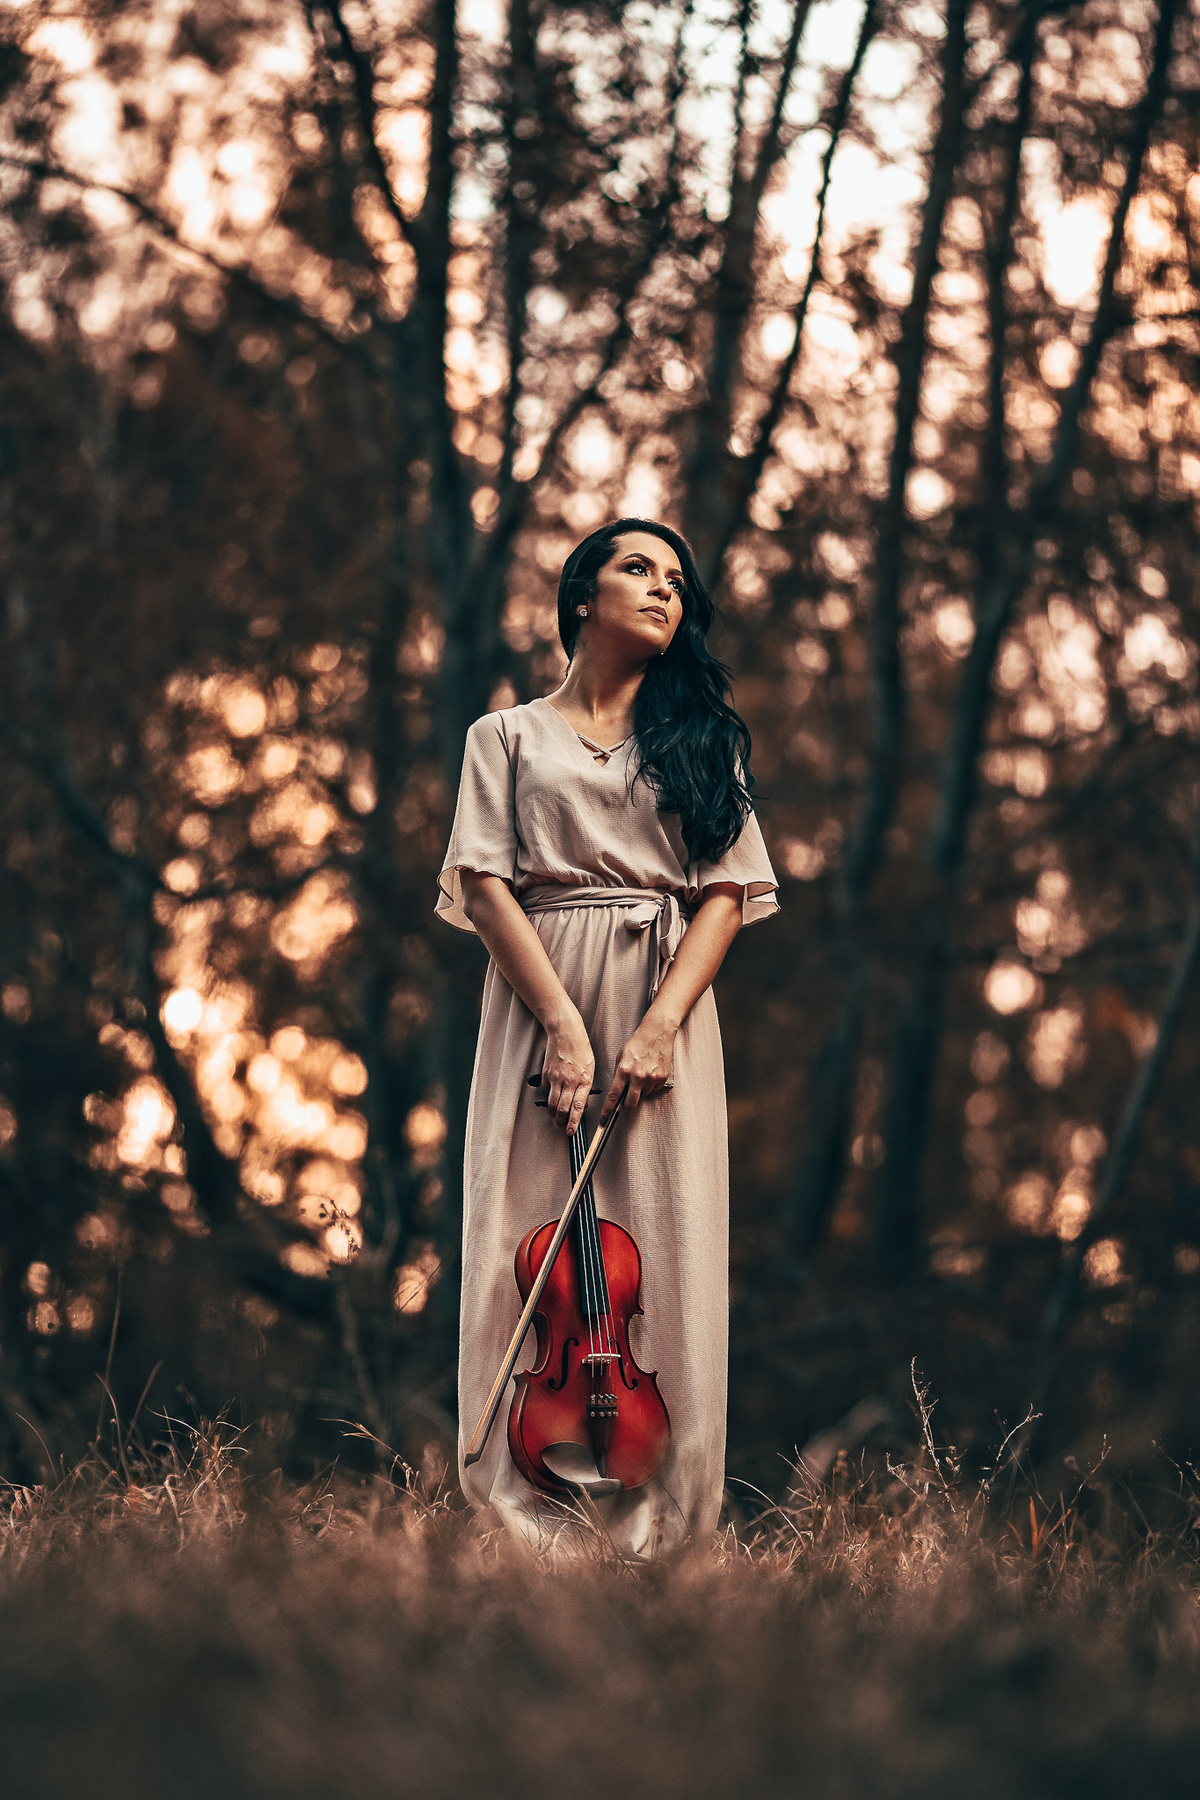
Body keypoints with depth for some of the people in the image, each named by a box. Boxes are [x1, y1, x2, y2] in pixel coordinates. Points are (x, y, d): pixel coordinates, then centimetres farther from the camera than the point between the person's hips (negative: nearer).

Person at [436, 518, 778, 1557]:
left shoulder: (700, 737, 17)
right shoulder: (509, 737, 13)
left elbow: (729, 892, 6)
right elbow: (485, 885, 1)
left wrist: (662, 1024, -10)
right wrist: (563, 1024, -13)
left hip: (665, 1012, 1)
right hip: (537, 1006, -1)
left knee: (664, 1258, -6)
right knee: (529, 1249, -8)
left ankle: (652, 1528, -4)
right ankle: (525, 1515, -6)